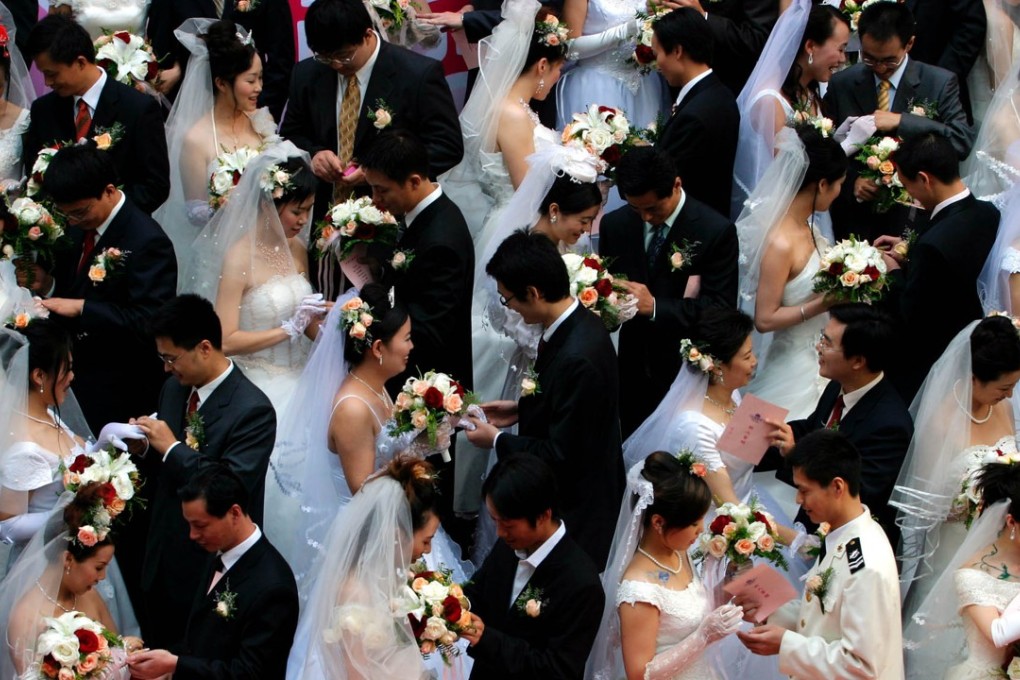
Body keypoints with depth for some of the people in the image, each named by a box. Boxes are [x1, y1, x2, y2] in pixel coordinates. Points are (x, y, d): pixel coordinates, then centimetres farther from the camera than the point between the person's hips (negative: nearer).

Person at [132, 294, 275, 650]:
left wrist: (172, 448, -23)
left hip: (210, 570, -7)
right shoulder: (174, 388, 5)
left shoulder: (253, 410, -19)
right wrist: (144, 447, -7)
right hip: (162, 563, 7)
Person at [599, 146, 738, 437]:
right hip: (630, 368, 4)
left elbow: (721, 308, -17)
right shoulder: (615, 224, 0)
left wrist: (655, 306, -27)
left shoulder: (717, 231, -14)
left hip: (686, 372, -4)